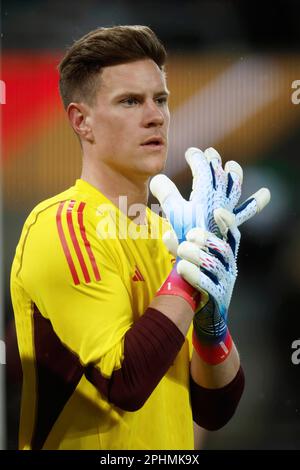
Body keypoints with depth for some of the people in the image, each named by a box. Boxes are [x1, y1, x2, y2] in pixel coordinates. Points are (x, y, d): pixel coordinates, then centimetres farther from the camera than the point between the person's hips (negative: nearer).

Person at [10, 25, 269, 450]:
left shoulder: (166, 231, 5)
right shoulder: (63, 224, -16)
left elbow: (214, 411, 3)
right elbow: (124, 384, -26)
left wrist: (211, 320, -13)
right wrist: (188, 271, -21)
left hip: (168, 448, 7)